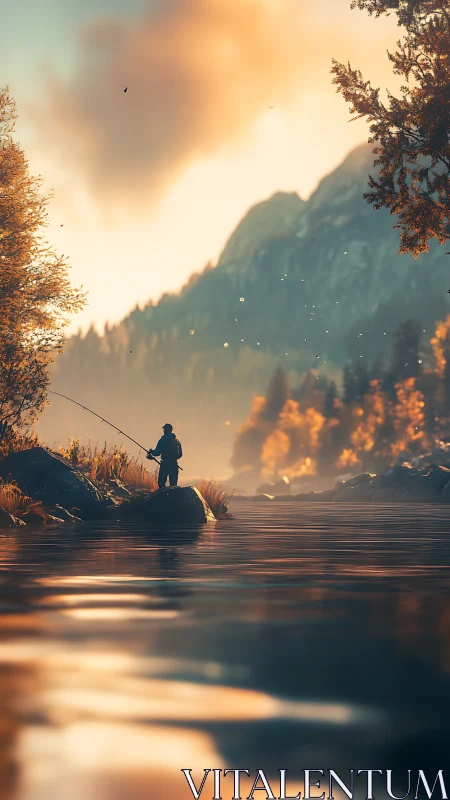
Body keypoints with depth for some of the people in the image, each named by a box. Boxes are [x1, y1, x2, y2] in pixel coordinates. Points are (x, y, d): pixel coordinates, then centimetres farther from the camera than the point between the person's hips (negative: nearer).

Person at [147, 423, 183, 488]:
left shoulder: (163, 440, -5)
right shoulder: (177, 441, 12)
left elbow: (157, 452, -9)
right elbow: (180, 454, 17)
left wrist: (151, 452, 10)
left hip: (165, 464, -5)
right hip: (174, 465, 5)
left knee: (161, 483, 0)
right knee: (173, 485, 7)